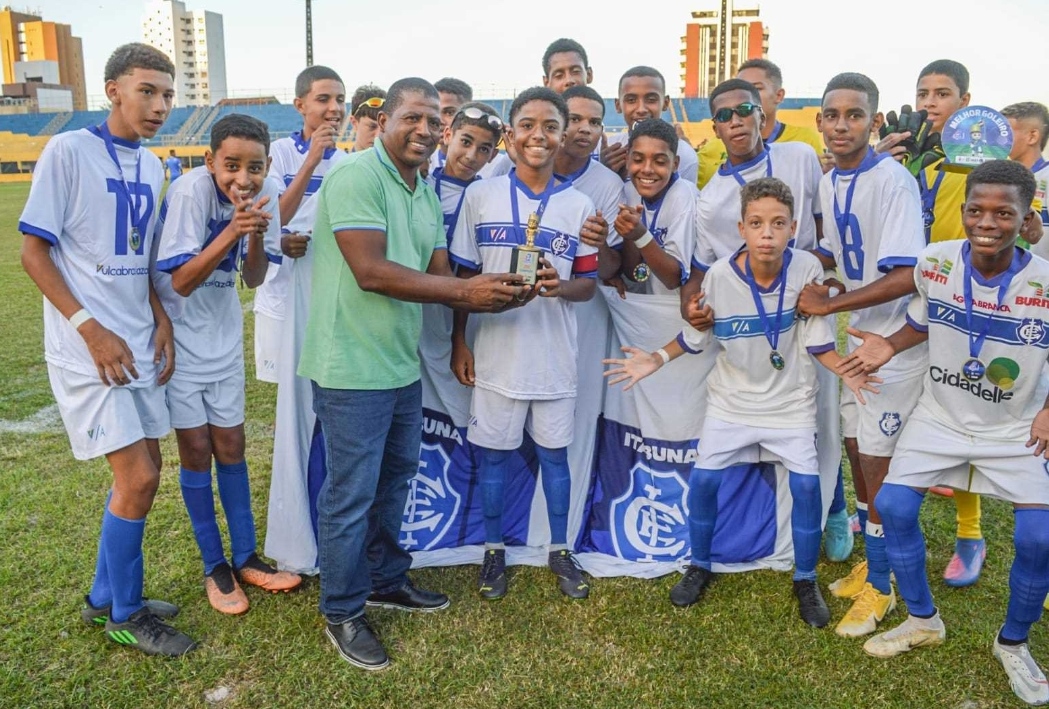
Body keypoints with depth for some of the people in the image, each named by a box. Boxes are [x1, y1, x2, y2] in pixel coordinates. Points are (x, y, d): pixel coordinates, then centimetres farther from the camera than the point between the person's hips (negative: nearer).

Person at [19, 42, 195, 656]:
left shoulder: (151, 165, 9)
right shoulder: (68, 150, -11)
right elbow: (33, 251, -10)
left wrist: (161, 320, 2)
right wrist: (91, 330, -18)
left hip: (138, 344, 7)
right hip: (87, 348, -7)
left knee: (141, 470, 12)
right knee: (139, 478, -8)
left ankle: (106, 597, 30)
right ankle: (124, 616, 13)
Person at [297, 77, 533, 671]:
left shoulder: (426, 191, 12)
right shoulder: (357, 175, -16)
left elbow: (439, 275, 7)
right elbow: (371, 271, -24)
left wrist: (492, 293, -14)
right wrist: (465, 292, -22)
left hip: (402, 365, 9)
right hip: (354, 368, -9)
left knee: (395, 478, 21)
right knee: (351, 495, 4)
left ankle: (386, 579, 41)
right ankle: (343, 612, 23)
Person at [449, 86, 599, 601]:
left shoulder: (579, 205, 0)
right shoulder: (480, 196, -1)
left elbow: (589, 284, 3)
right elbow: (463, 276, 2)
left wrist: (561, 286, -19)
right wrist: (458, 343, -1)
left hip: (554, 354, 1)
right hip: (496, 351, 0)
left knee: (554, 453, 13)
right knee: (493, 454, 10)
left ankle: (560, 550, 31)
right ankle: (494, 549, 29)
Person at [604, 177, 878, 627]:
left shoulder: (807, 269, -17)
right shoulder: (720, 276, -17)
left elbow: (818, 343, -10)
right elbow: (696, 338, -3)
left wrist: (847, 371, -25)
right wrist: (657, 359, -16)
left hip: (791, 401, -1)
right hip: (731, 400, 1)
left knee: (806, 484, -8)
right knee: (702, 480, 0)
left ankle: (806, 581, 16)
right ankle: (700, 567, 25)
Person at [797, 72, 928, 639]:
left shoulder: (892, 180, -19)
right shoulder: (828, 183, 5)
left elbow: (905, 276, -26)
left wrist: (828, 305, -22)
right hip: (855, 337, 8)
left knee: (878, 465, 1)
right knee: (856, 454, 16)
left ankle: (880, 586, 20)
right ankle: (870, 563, 36)